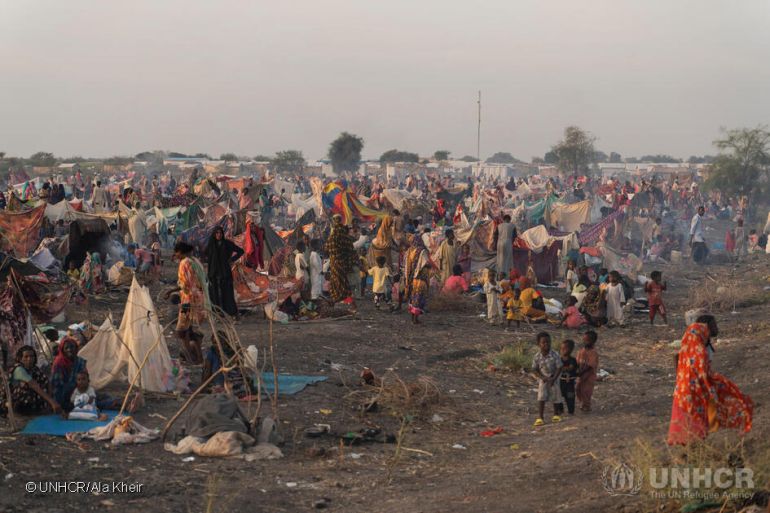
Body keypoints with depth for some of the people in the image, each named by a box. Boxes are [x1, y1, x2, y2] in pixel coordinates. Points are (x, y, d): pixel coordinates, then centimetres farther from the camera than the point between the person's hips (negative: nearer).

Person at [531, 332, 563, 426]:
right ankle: (540, 418, -9)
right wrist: (542, 377, -19)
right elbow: (534, 370, -6)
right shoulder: (537, 357, -12)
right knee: (541, 398, -10)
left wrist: (554, 379, -22)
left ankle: (556, 415, 31)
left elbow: (559, 368, -14)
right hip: (543, 379, 0)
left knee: (555, 397, 11)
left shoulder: (555, 355, -17)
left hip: (554, 378, 0)